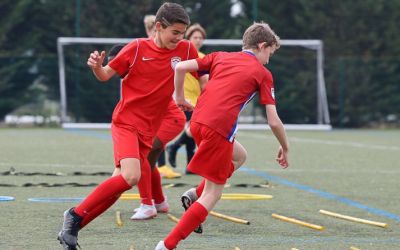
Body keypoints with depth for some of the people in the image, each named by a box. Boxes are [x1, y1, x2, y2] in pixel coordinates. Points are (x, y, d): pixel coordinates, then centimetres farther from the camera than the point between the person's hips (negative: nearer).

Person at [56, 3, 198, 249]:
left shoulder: (186, 49, 0)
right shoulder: (137, 48, -7)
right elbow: (106, 75, 2)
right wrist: (96, 66, -19)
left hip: (148, 131, 5)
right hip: (126, 121, -4)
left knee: (119, 187, 0)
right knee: (130, 176, -25)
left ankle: (72, 228, 11)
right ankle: (76, 215, -11)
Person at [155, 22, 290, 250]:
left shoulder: (220, 57, 20)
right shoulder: (262, 73, 9)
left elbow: (181, 67, 9)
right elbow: (274, 121, 6)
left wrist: (180, 97, 23)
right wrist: (285, 148, 20)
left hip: (197, 122, 6)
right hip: (219, 129, -6)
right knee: (213, 194, 2)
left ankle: (195, 197, 15)